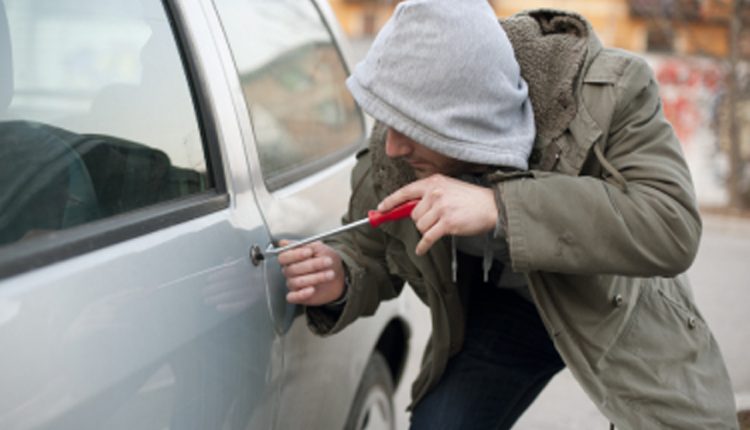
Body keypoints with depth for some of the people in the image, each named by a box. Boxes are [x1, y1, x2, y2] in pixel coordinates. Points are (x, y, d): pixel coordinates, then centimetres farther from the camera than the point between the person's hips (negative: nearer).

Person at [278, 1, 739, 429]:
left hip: (620, 309, -2)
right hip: (497, 312, 2)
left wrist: (500, 207, -49)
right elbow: (368, 252, -4)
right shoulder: (391, 154, -22)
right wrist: (339, 282, -31)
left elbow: (673, 226, -42)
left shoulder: (611, 91, -32)